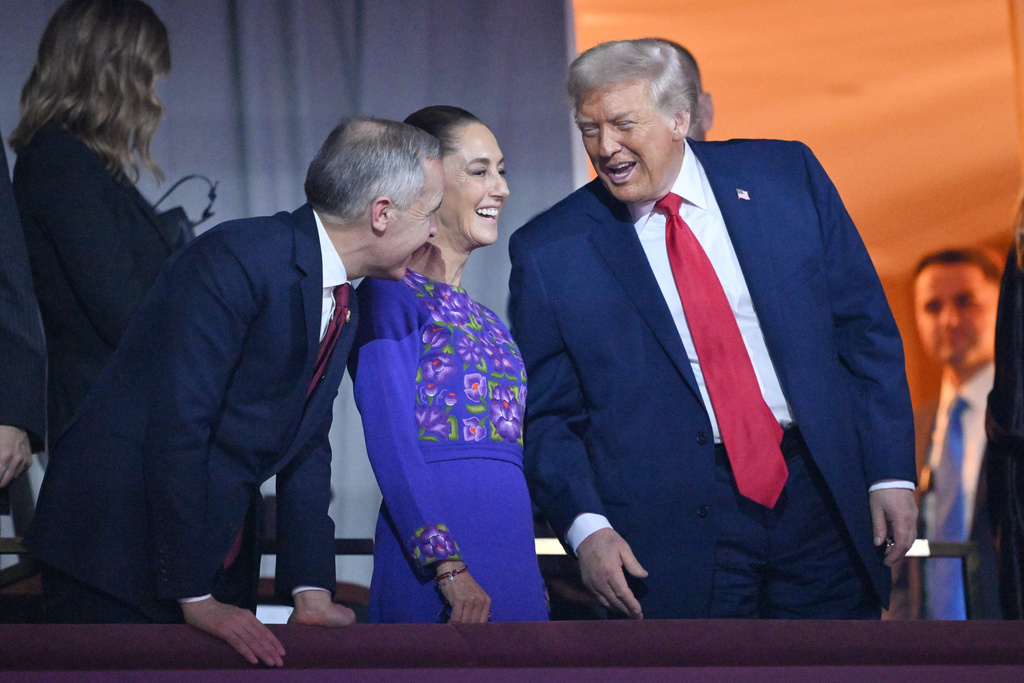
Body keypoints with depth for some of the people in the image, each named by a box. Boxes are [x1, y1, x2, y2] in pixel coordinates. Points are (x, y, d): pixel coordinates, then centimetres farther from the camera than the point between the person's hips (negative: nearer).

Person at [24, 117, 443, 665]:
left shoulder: (344, 309, 9)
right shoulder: (235, 260, -19)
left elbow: (307, 450, 9)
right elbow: (176, 429, -23)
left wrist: (311, 591, -2)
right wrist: (196, 599, -22)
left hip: (220, 554, 8)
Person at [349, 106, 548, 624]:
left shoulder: (481, 317, 21)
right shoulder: (391, 295, -3)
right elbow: (392, 448, -12)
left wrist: (529, 578, 17)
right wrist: (448, 568, -20)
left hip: (513, 557, 8)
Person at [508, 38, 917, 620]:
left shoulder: (786, 175, 3)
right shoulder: (549, 253, -1)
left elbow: (865, 327, 5)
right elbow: (546, 413, 2)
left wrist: (891, 472, -1)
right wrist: (586, 526, -13)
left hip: (820, 498, 2)